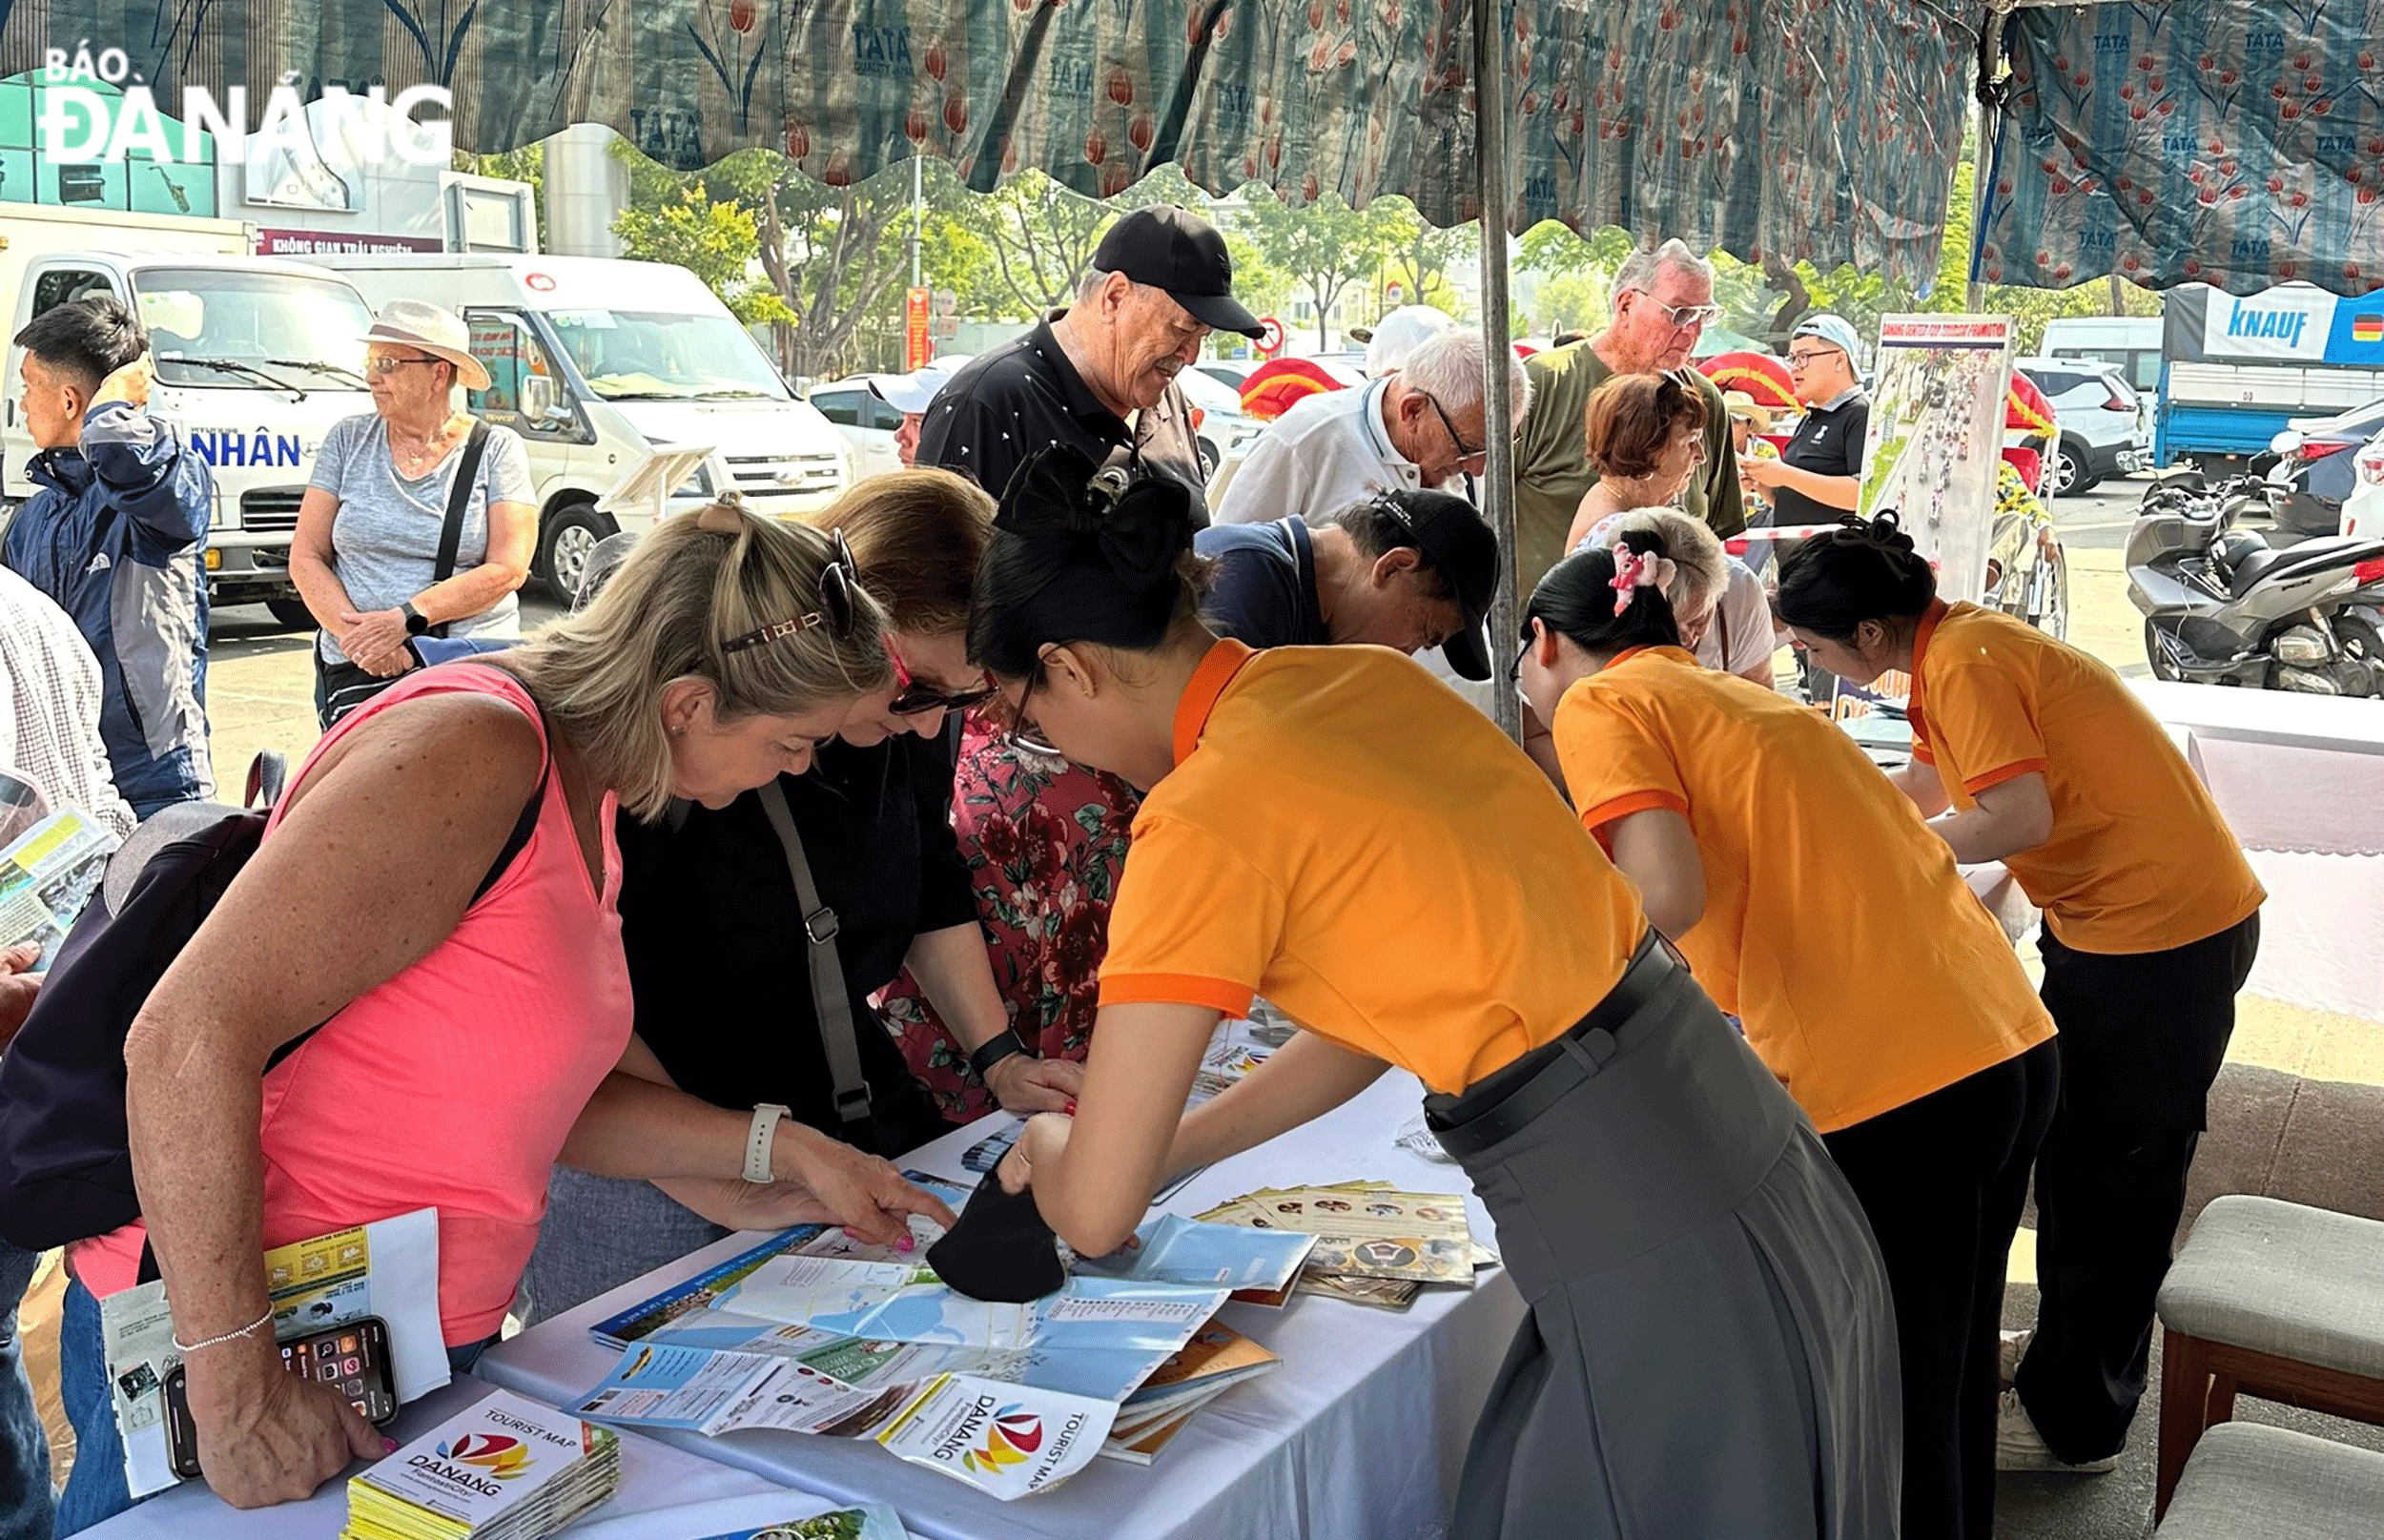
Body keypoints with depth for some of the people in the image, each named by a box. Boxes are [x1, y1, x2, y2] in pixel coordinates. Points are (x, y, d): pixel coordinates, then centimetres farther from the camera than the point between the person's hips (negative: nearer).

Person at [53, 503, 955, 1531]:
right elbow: (188, 1037, -27)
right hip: (229, 1335, -8)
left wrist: (780, 1157, 7)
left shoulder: (585, 794, 7)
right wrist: (235, 1388, -25)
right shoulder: (468, 754, -23)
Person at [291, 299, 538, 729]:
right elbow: (305, 558, 9)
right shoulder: (348, 439, 13)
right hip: (360, 669, 1)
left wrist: (406, 619, -13)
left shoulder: (497, 449, 5)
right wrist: (357, 635, -8)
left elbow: (508, 569, -4)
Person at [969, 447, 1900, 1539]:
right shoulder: (1364, 677, 5)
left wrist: (1052, 1143, 11)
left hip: (1654, 1265, -8)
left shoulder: (1202, 822, -18)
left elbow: (1093, 1214, -13)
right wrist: (1164, 1152, 20)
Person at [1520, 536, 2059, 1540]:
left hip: (1889, 1096, -8)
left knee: (1885, 1430, 8)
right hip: (2013, 1046, 8)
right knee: (1946, 1384, 26)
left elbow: (1668, 898, -18)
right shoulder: (1738, 696, 21)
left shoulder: (1599, 705, -3)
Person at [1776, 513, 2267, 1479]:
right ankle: (2068, 1351, 38)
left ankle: (2076, 1424, 16)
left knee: (2110, 1180, 2)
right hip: (2106, 912, 10)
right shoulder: (1949, 646, 8)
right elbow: (1925, 785, 22)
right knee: (2070, 1149, 20)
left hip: (2161, 933, -10)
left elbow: (2019, 818, -30)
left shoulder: (1963, 663, -22)